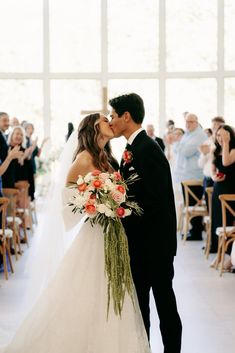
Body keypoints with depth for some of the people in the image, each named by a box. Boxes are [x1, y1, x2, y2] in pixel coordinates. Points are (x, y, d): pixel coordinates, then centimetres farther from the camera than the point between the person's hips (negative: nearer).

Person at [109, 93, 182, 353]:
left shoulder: (147, 149, -19)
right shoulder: (132, 148, 11)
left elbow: (156, 199, -24)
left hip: (155, 242, -9)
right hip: (139, 242, 9)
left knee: (163, 299, 3)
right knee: (138, 301, 16)